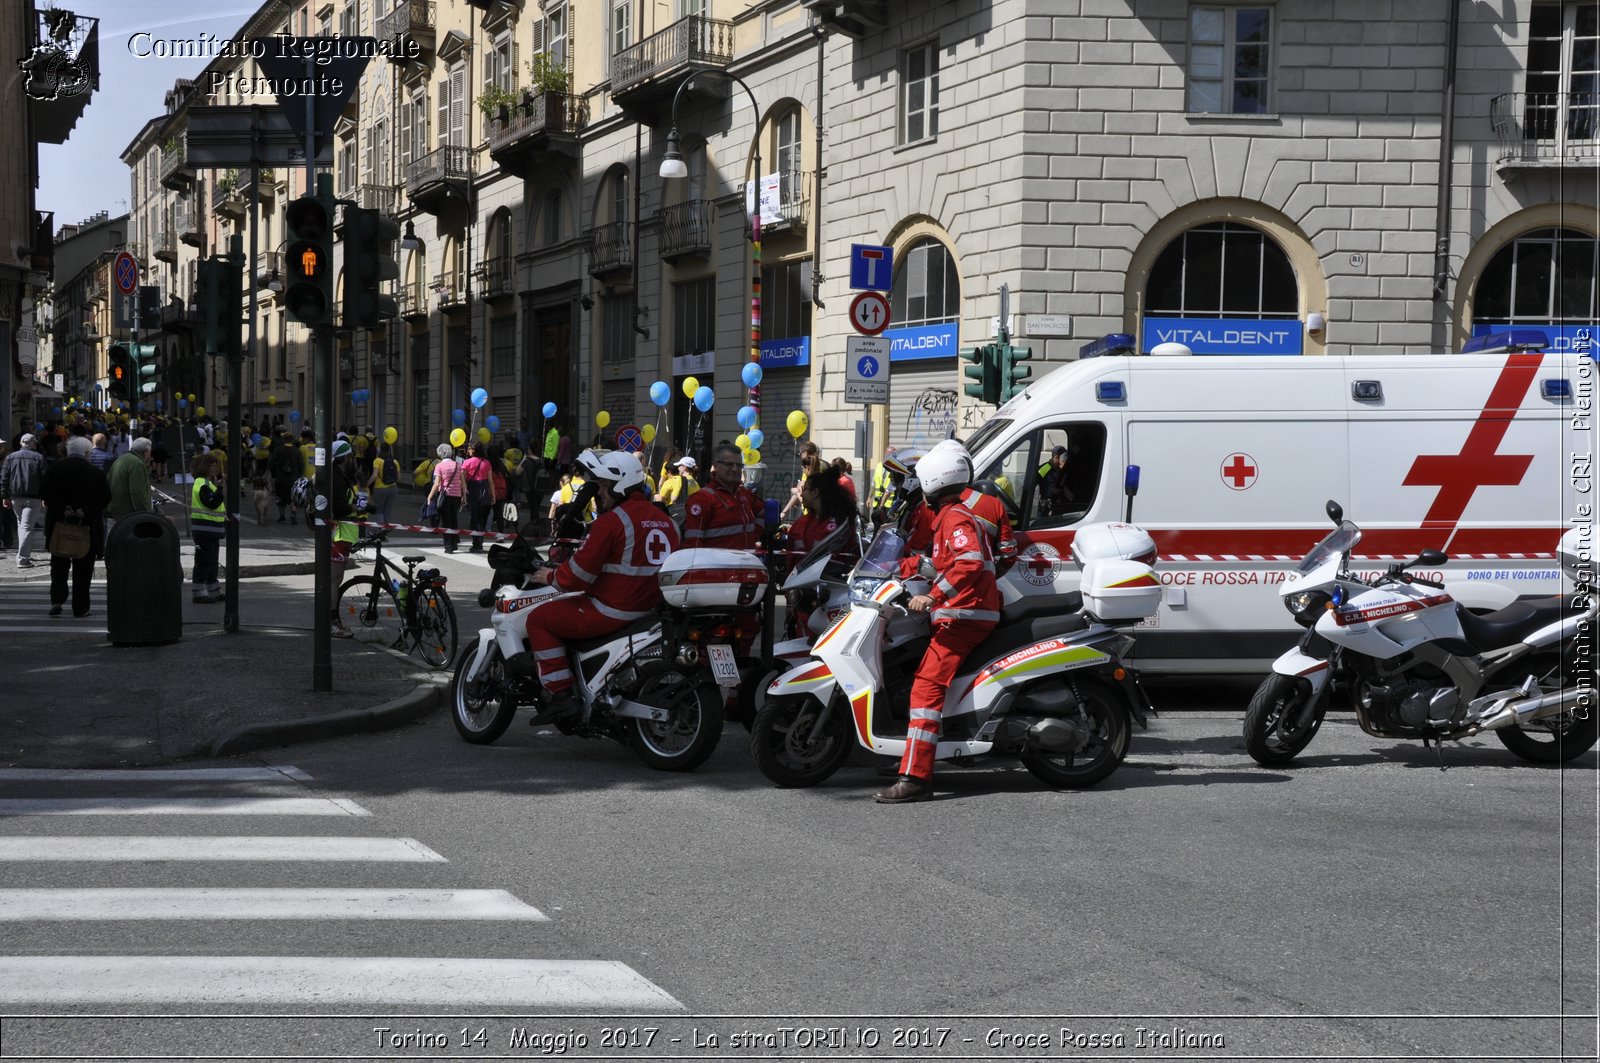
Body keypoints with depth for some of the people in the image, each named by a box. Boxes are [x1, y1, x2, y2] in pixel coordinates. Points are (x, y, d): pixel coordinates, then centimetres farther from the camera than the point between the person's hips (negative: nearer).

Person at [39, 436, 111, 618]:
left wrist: (61, 509, -11)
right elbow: (105, 496, -9)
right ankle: (80, 608, 6)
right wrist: (86, 511, -11)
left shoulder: (54, 469, 0)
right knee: (83, 568, 6)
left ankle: (57, 599, -1)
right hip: (87, 527, -1)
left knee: (59, 564, 15)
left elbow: (44, 492, -8)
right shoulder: (95, 473, -4)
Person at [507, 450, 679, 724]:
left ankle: (561, 695, -4)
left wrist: (551, 576, 3)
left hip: (613, 611, -10)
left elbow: (579, 573, -17)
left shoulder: (611, 521, -16)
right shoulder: (663, 519, 11)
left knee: (538, 619, 2)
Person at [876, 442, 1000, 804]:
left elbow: (970, 562, -27)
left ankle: (915, 777, -31)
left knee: (926, 686, -22)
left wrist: (933, 597, -30)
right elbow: (938, 560, 33)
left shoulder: (955, 518, -11)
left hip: (963, 617, -11)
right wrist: (901, 565, 27)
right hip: (961, 615, 11)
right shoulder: (950, 517, 22)